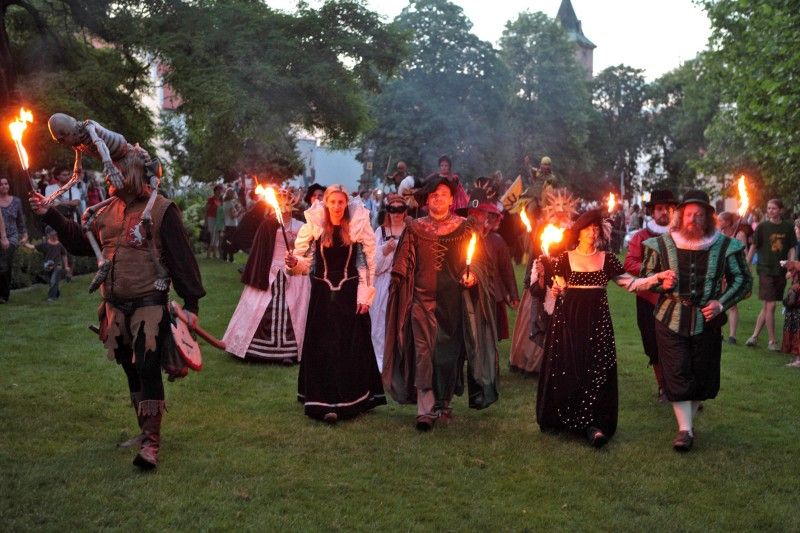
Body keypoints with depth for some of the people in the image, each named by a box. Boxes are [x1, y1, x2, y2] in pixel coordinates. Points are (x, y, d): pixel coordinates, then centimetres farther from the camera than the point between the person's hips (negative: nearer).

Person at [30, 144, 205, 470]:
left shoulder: (161, 210, -10)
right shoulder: (109, 210, 11)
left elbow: (182, 258, -12)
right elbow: (82, 242, 18)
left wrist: (191, 302, -15)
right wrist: (50, 215, 13)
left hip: (149, 306, -7)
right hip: (116, 307, 7)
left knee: (147, 371, -10)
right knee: (132, 372, 15)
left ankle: (151, 444, -5)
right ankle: (146, 432, 29)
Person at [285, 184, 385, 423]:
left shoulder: (358, 225, -5)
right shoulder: (314, 226, -3)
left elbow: (370, 262, -1)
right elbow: (304, 260, 4)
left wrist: (365, 295, -4)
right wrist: (295, 263, -19)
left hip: (350, 292, -1)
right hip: (322, 293, 1)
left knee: (352, 347, 2)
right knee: (322, 347, 2)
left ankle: (352, 400, 12)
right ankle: (324, 401, 10)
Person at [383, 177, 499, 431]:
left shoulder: (464, 228, 6)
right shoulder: (414, 229, 7)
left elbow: (480, 260, 6)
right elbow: (403, 267, 9)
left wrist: (472, 274, -13)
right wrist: (400, 293, 2)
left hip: (454, 301, 0)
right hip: (423, 299, 0)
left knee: (450, 352, 5)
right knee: (423, 353, -7)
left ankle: (444, 404, 21)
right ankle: (426, 410, -7)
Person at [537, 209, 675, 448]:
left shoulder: (607, 259, 7)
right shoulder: (564, 258, 4)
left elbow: (631, 283, 3)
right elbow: (559, 290, 8)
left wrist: (656, 278, -8)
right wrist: (556, 291, -14)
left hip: (597, 321, 1)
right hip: (568, 320, -1)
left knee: (597, 370, -3)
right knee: (565, 369, 0)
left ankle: (594, 424, -2)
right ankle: (561, 418, 14)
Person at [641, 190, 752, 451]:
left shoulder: (725, 246, -3)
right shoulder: (662, 244, -2)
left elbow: (743, 280, 6)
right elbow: (645, 275, 10)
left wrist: (721, 303, -7)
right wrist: (661, 282, -12)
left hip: (707, 321, 1)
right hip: (671, 319, -1)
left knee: (702, 375, 10)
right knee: (677, 374, -3)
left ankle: (688, 419, 30)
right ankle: (685, 429, 3)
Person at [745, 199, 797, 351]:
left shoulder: (788, 227, 3)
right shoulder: (763, 226, -4)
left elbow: (791, 249, 7)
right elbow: (753, 247, 3)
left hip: (781, 271, 3)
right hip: (766, 269, -3)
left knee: (766, 306, 8)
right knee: (770, 305, -6)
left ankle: (755, 336, 20)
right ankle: (772, 341, 2)